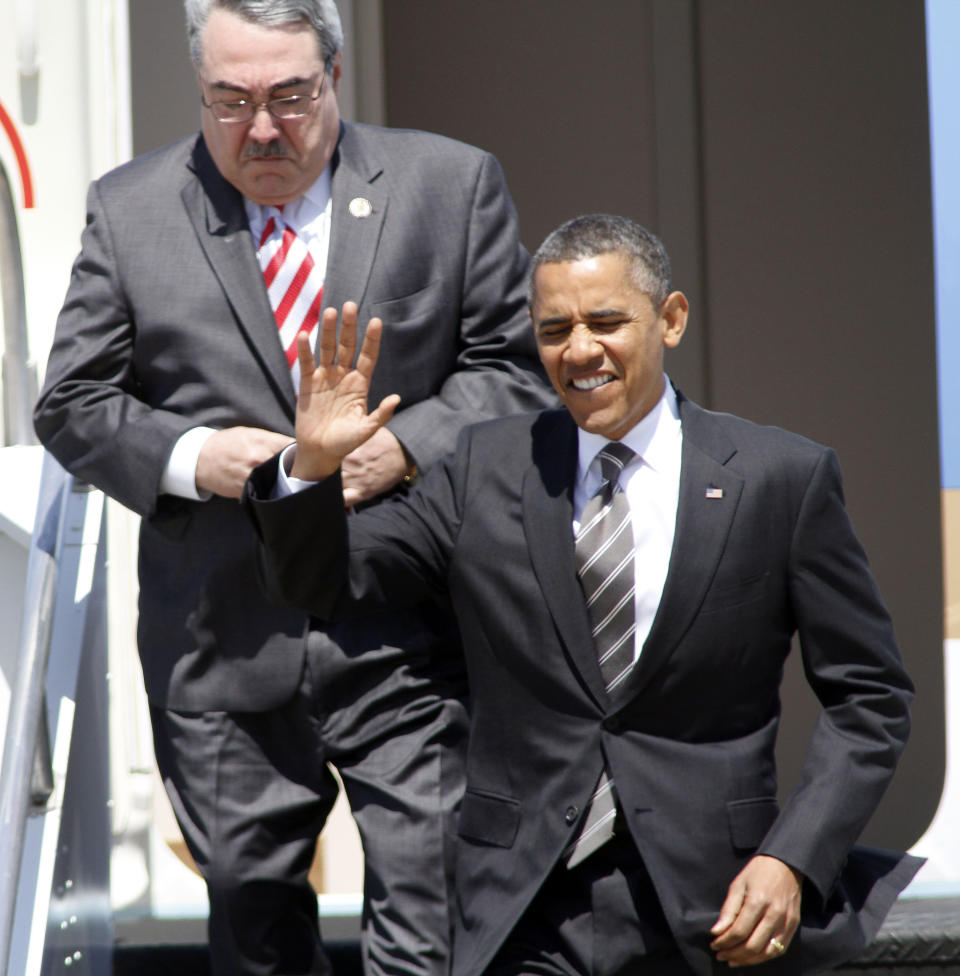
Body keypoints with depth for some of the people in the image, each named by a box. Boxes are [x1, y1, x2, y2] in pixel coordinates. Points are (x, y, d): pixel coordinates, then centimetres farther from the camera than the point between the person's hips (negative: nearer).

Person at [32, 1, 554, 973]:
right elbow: (71, 403, 6)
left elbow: (514, 367, 5)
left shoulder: (452, 186, 3)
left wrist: (407, 446, -13)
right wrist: (188, 457, -12)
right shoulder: (128, 212, 4)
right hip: (221, 643, 2)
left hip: (402, 638, -1)